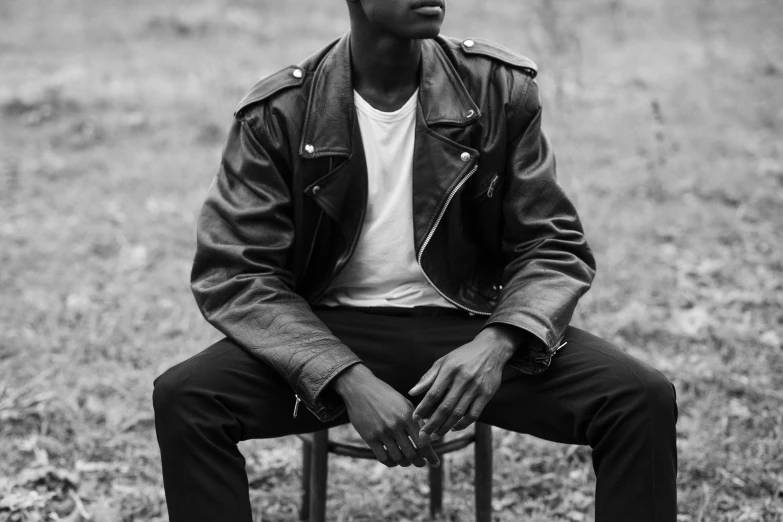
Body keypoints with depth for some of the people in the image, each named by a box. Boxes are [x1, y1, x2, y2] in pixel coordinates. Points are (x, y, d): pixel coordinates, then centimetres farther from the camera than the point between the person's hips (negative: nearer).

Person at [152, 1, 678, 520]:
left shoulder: (501, 89, -3)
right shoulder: (277, 114, -7)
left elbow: (553, 245, 0)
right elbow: (234, 272, -9)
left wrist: (498, 341, -22)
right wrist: (348, 380, -24)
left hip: (468, 328, 1)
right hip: (330, 332, 0)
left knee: (644, 400, -20)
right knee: (183, 398, -25)